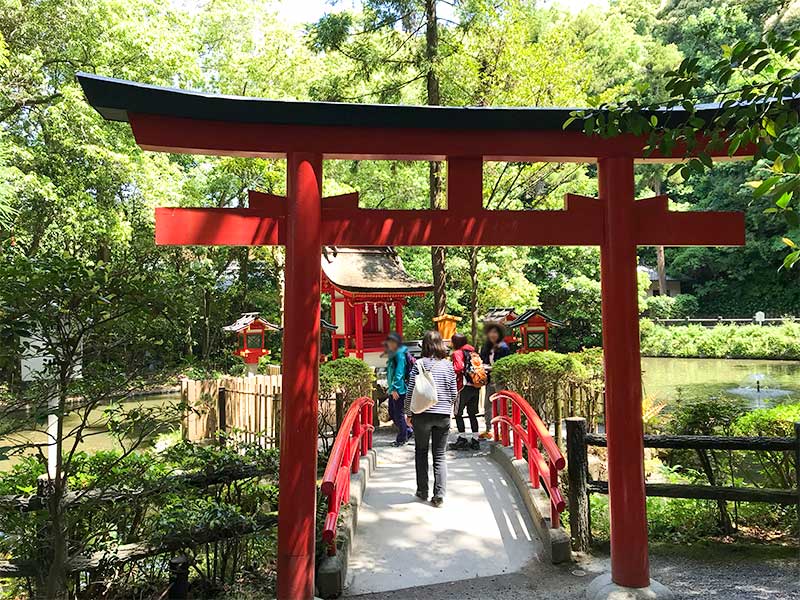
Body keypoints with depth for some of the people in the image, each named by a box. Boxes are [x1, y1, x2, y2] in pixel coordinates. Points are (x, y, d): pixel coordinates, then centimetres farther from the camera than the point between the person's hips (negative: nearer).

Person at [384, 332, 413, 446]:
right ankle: (408, 431, 26)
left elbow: (399, 373, -21)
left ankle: (402, 439, 12)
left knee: (399, 414, 0)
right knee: (392, 413, 15)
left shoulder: (400, 354, -15)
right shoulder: (393, 355, 15)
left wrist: (395, 388, -22)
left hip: (399, 389, -10)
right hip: (394, 389, 10)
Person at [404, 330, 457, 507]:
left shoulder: (419, 364, -6)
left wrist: (408, 413, 5)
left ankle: (422, 491, 20)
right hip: (444, 415, 2)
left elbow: (410, 392, -7)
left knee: (421, 452, 16)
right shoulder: (448, 365, 1)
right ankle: (439, 494, 3)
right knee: (439, 456, 10)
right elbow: (454, 393, 4)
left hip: (422, 414, -2)